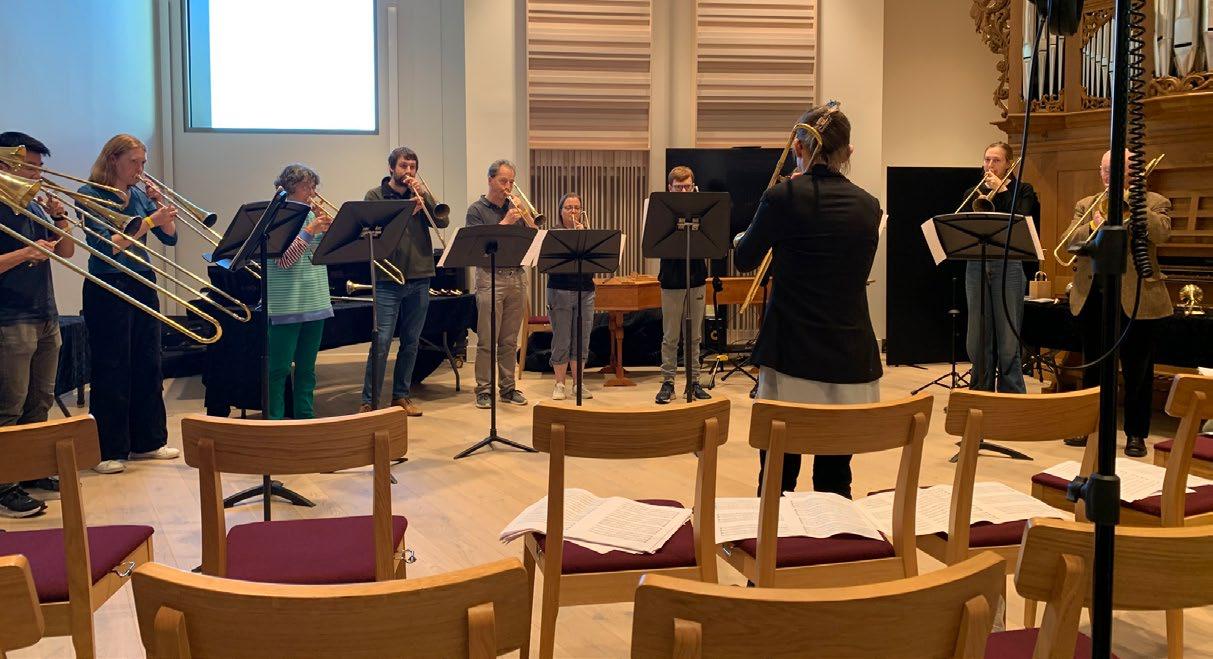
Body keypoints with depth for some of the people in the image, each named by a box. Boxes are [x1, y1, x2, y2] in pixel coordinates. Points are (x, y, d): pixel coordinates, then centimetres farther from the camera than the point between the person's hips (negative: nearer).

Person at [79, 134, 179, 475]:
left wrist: (160, 204, -8)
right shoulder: (89, 195, -8)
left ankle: (147, 441, 22)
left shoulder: (140, 195, 9)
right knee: (111, 370, -1)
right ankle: (109, 451, 8)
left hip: (142, 286, 6)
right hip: (107, 289, -6)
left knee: (148, 366, 10)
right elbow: (108, 246, -19)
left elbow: (170, 238, 6)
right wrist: (149, 221, -23)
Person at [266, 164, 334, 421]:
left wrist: (328, 227, -6)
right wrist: (310, 230, -19)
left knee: (307, 368, 14)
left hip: (315, 301, 6)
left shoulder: (312, 215, 10)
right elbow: (284, 260, -16)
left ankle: (305, 417, 22)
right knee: (279, 369, -1)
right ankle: (274, 421, 5)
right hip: (287, 304, -6)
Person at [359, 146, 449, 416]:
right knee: (381, 342, -8)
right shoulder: (375, 195, 3)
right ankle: (369, 401, -2)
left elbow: (443, 221, -1)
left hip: (419, 278, 4)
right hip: (388, 281, -4)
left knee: (410, 342, 10)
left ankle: (401, 395, 21)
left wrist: (424, 195, -10)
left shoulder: (420, 195, 12)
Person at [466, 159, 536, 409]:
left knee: (510, 340, 9)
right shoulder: (477, 210, 1)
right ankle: (483, 390, 1)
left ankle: (508, 388, 15)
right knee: (486, 340, -4)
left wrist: (525, 216, -6)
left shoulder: (515, 208, 14)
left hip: (517, 278, 5)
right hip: (490, 278, -5)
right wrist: (506, 222, -16)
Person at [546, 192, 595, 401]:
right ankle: (559, 385, 9)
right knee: (561, 342, -1)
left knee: (581, 342, 5)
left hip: (585, 292, 3)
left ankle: (578, 384, 14)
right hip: (560, 291, -3)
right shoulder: (553, 234, 2)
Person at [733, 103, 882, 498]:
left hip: (792, 355, -3)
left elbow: (744, 261, 6)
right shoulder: (868, 206, 5)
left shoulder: (783, 196, -7)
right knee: (835, 481, 11)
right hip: (852, 358, 4)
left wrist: (744, 238, 30)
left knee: (776, 480, 6)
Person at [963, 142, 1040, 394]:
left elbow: (1022, 221, -11)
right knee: (977, 340, 5)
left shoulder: (1022, 190, 6)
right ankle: (980, 393, 16)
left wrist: (1001, 190, -9)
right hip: (976, 267, 4)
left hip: (1008, 267, -4)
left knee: (1008, 341, -4)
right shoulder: (973, 193, 15)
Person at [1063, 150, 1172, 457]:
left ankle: (1135, 433, 11)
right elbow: (1071, 241, -1)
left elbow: (1160, 233, -16)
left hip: (1135, 298, -3)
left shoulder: (1154, 203, 4)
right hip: (1092, 296, 3)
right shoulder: (1085, 205, 13)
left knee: (1137, 371, 2)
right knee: (1093, 366, 12)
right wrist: (1094, 225, -19)